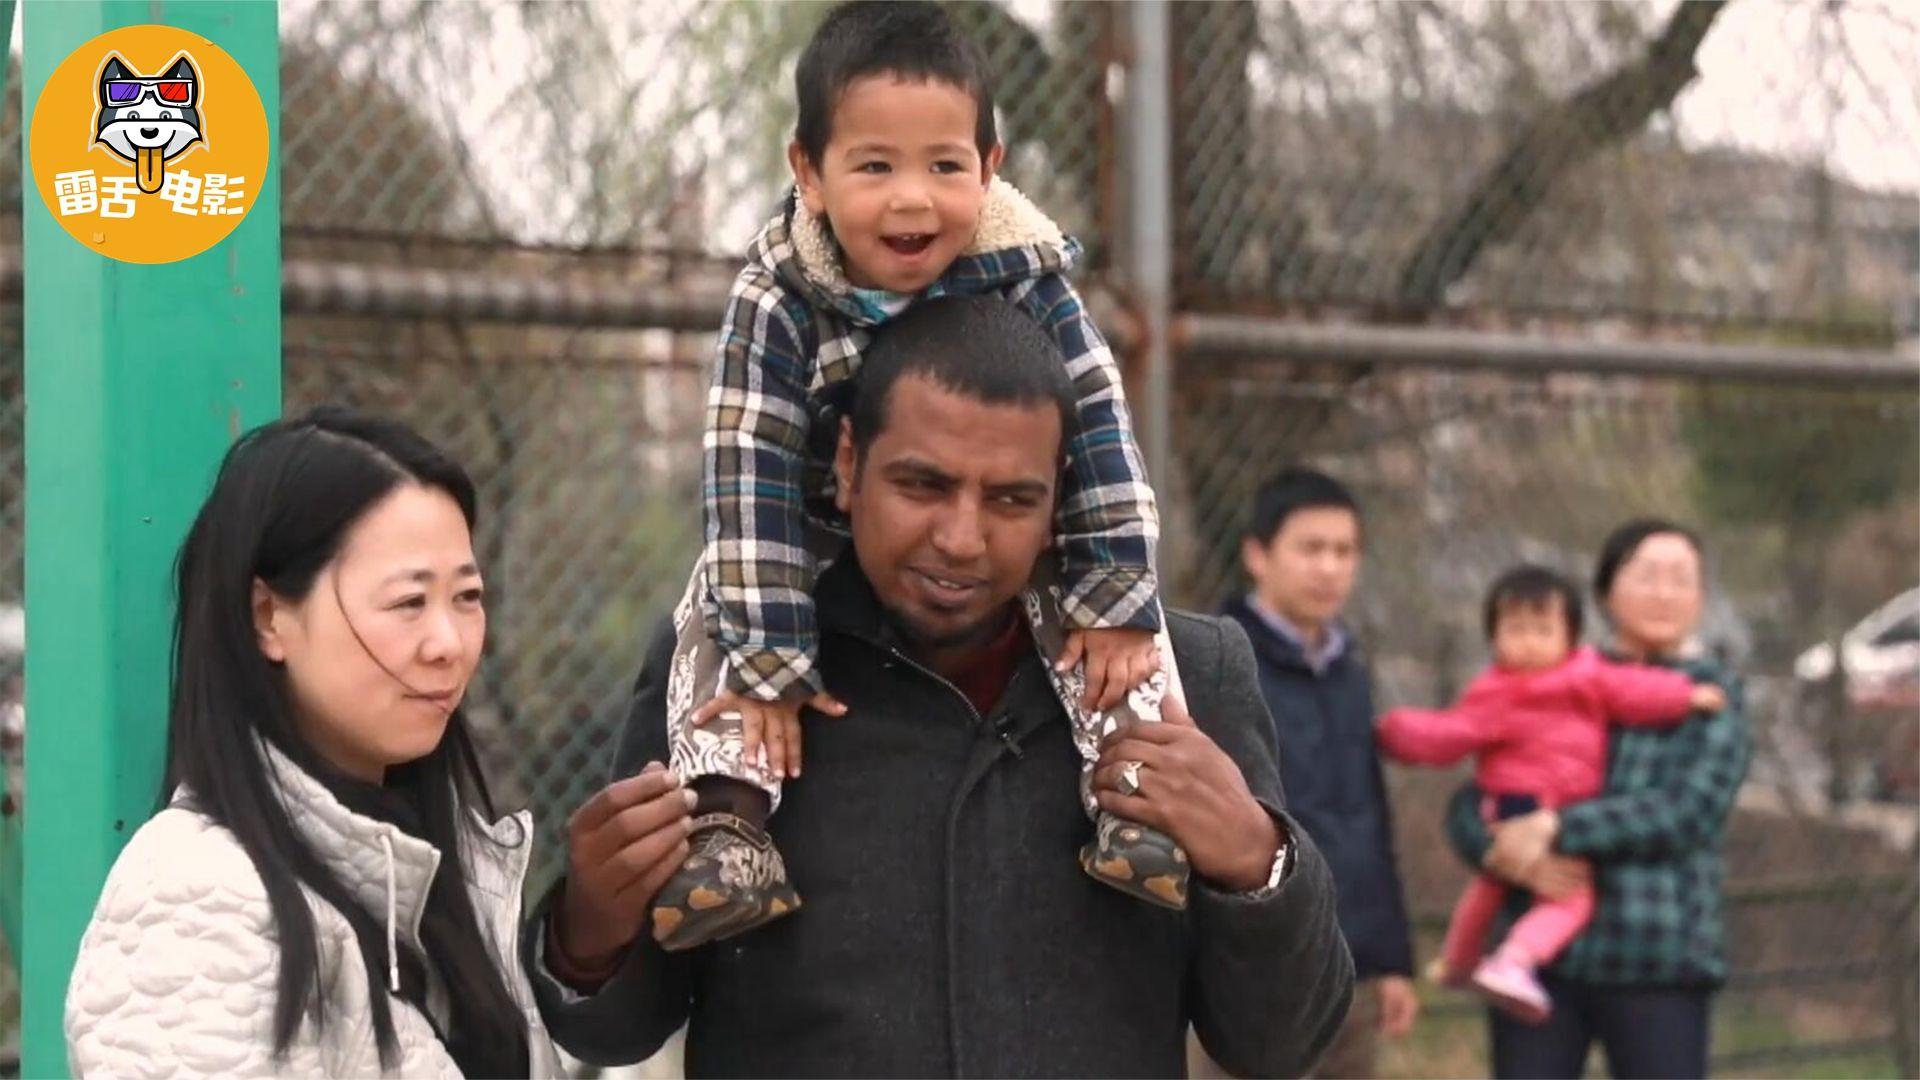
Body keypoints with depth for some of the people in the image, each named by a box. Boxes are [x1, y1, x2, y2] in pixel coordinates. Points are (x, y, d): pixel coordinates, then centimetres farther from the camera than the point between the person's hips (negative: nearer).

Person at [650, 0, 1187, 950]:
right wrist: (768, 658, -30)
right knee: (717, 615, -22)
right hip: (821, 549, 0)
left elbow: (1097, 432, -16)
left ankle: (1132, 799, -20)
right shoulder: (775, 306, -25)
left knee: (1117, 605, -22)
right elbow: (751, 479, -27)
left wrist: (1116, 602, -18)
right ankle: (728, 818, -25)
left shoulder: (1029, 282, -21)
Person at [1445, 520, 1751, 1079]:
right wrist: (1506, 856, -14)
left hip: (1658, 967, -3)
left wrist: (1553, 829, -17)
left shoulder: (1713, 695, 5)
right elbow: (1469, 809, 8)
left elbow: (1688, 813, -12)